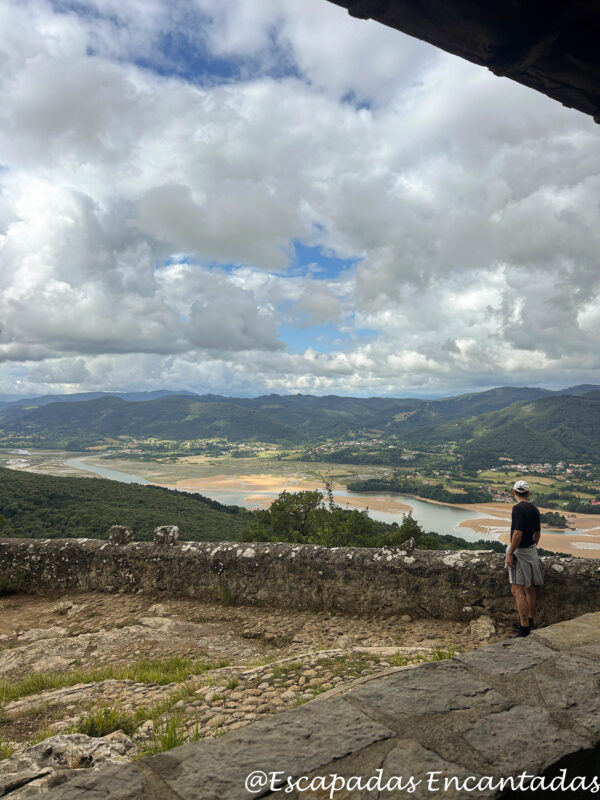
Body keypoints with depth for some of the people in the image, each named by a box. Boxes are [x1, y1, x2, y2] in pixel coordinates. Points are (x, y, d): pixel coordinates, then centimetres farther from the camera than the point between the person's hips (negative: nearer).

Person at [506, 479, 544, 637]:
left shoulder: (518, 508, -19)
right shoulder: (534, 509, 8)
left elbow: (518, 533, -25)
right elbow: (537, 533, 16)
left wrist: (510, 554, -20)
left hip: (520, 552, -9)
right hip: (531, 550, 9)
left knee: (517, 590, -7)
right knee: (529, 588, 17)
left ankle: (524, 627, -7)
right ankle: (530, 620, 28)